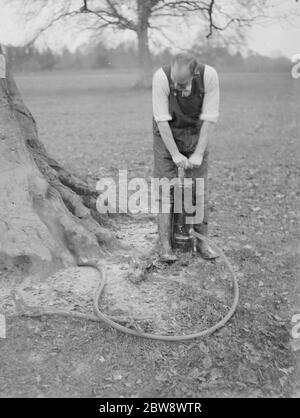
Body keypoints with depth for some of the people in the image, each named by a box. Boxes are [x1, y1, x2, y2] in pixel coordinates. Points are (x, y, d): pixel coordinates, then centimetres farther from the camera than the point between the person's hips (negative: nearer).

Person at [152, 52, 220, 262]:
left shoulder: (209, 75, -24)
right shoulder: (161, 76, -27)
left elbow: (209, 118, -19)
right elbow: (161, 119, -23)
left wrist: (198, 154, -19)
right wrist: (175, 154, -22)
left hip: (196, 133, 2)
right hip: (167, 133, -1)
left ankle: (201, 240, 12)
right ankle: (165, 244, -1)